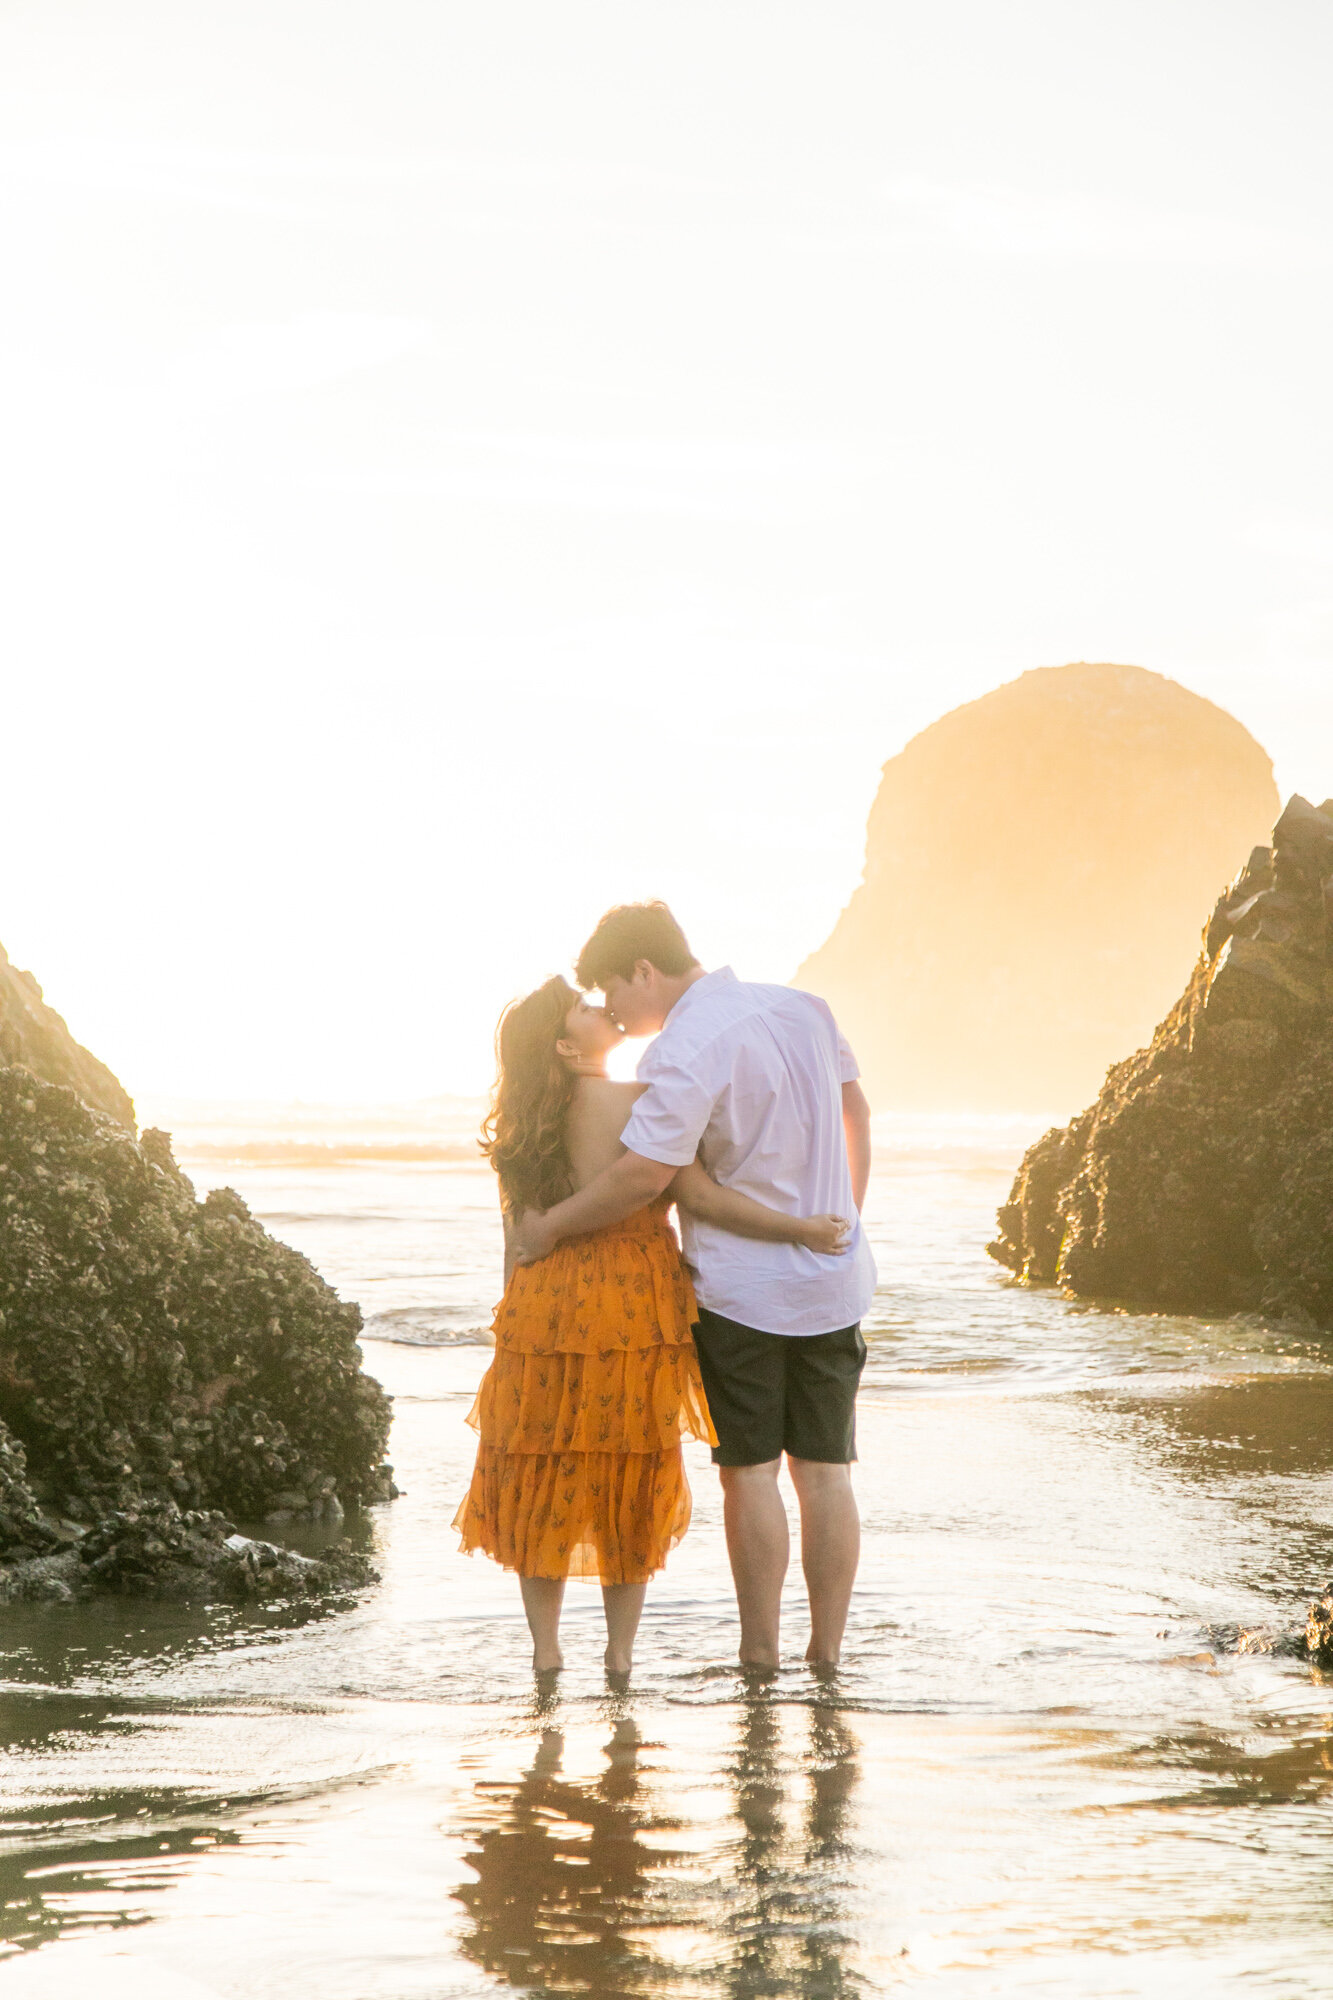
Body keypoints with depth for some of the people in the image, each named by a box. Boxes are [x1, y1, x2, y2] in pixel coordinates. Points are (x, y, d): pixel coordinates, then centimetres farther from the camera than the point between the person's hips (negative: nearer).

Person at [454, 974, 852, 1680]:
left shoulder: (521, 1127, 5)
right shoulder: (634, 1104, -12)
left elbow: (516, 1237, 9)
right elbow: (699, 1196, -19)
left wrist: (517, 1321, 17)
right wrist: (801, 1228, -15)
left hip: (545, 1302, 4)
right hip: (634, 1304, -4)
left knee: (543, 1484, 14)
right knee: (632, 1481, 10)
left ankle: (545, 1649, 14)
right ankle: (620, 1652, 15)